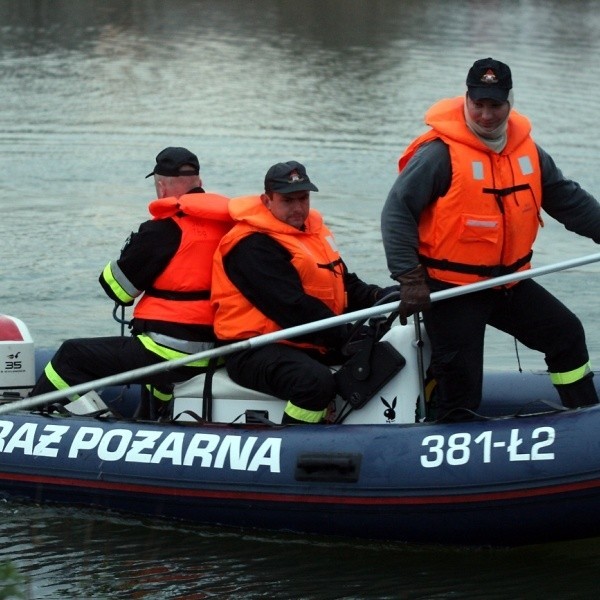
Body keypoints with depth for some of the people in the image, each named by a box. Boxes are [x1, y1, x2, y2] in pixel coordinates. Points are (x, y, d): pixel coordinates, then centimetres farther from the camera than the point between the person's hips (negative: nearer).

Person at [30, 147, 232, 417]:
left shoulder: (164, 231, -14)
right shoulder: (227, 225, 5)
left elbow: (116, 288, -4)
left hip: (169, 354, -7)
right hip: (214, 353, 7)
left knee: (72, 356, 5)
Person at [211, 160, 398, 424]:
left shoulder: (313, 230, 16)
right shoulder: (253, 245, -15)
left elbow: (345, 285, 18)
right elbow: (292, 308, -21)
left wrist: (381, 297, -4)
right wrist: (346, 336, -22)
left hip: (311, 345, 10)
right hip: (255, 350, -10)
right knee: (317, 381, -37)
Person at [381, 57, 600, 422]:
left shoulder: (528, 151, 4)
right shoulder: (441, 153, -17)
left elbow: (569, 200, 15)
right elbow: (397, 211, -18)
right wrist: (410, 279, -23)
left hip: (509, 281, 7)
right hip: (450, 288, -7)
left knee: (567, 334, 15)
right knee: (461, 392, -5)